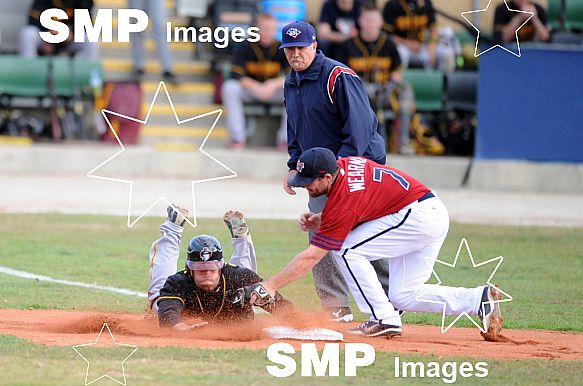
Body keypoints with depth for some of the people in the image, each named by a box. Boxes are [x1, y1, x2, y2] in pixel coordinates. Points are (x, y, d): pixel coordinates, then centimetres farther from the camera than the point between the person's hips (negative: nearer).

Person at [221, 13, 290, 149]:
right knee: (229, 88, -31)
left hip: (273, 91, 1)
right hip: (249, 89, -1)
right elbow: (236, 75, -18)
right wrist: (258, 88, -31)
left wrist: (274, 84, -29)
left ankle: (285, 138, -17)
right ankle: (238, 138, -27)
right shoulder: (246, 47, -11)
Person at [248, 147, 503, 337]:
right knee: (405, 297, 10)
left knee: (347, 250, -10)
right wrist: (319, 221, 3)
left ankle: (384, 319, -9)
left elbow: (312, 256, -19)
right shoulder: (345, 164, 4)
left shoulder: (343, 202, -21)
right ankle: (480, 299, 4)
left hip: (417, 216, -10)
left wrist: (272, 285, -17)